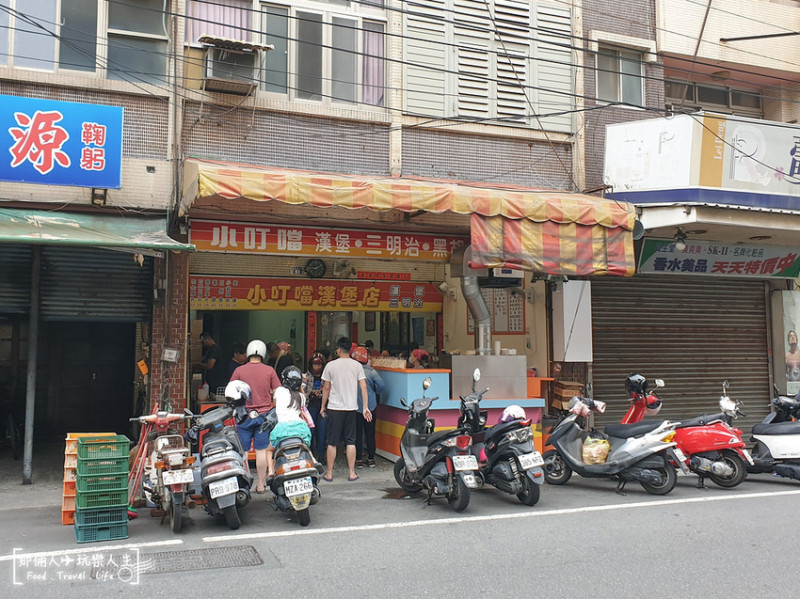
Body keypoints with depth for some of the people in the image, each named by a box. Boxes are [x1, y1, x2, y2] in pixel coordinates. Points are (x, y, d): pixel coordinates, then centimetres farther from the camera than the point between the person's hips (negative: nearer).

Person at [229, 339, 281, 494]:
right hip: (263, 415, 1)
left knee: (243, 451, 5)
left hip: (244, 416, -1)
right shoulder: (269, 371, 0)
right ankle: (261, 484, 10)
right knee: (261, 451, 6)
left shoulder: (239, 371, -2)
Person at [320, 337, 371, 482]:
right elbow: (363, 387, -3)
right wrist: (365, 407, 0)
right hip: (351, 408, 2)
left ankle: (329, 473, 11)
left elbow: (326, 387, 0)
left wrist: (323, 406, 9)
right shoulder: (357, 365, 1)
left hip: (334, 408, -1)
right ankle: (352, 473, 10)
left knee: (332, 442, 5)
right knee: (350, 441, 8)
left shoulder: (330, 365, -3)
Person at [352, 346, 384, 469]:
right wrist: (376, 394, 8)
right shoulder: (371, 371, -4)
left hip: (355, 407, -2)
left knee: (357, 434, 6)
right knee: (370, 433, 11)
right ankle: (371, 458, 17)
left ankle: (358, 459, 9)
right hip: (370, 406, 2)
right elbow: (381, 384, -11)